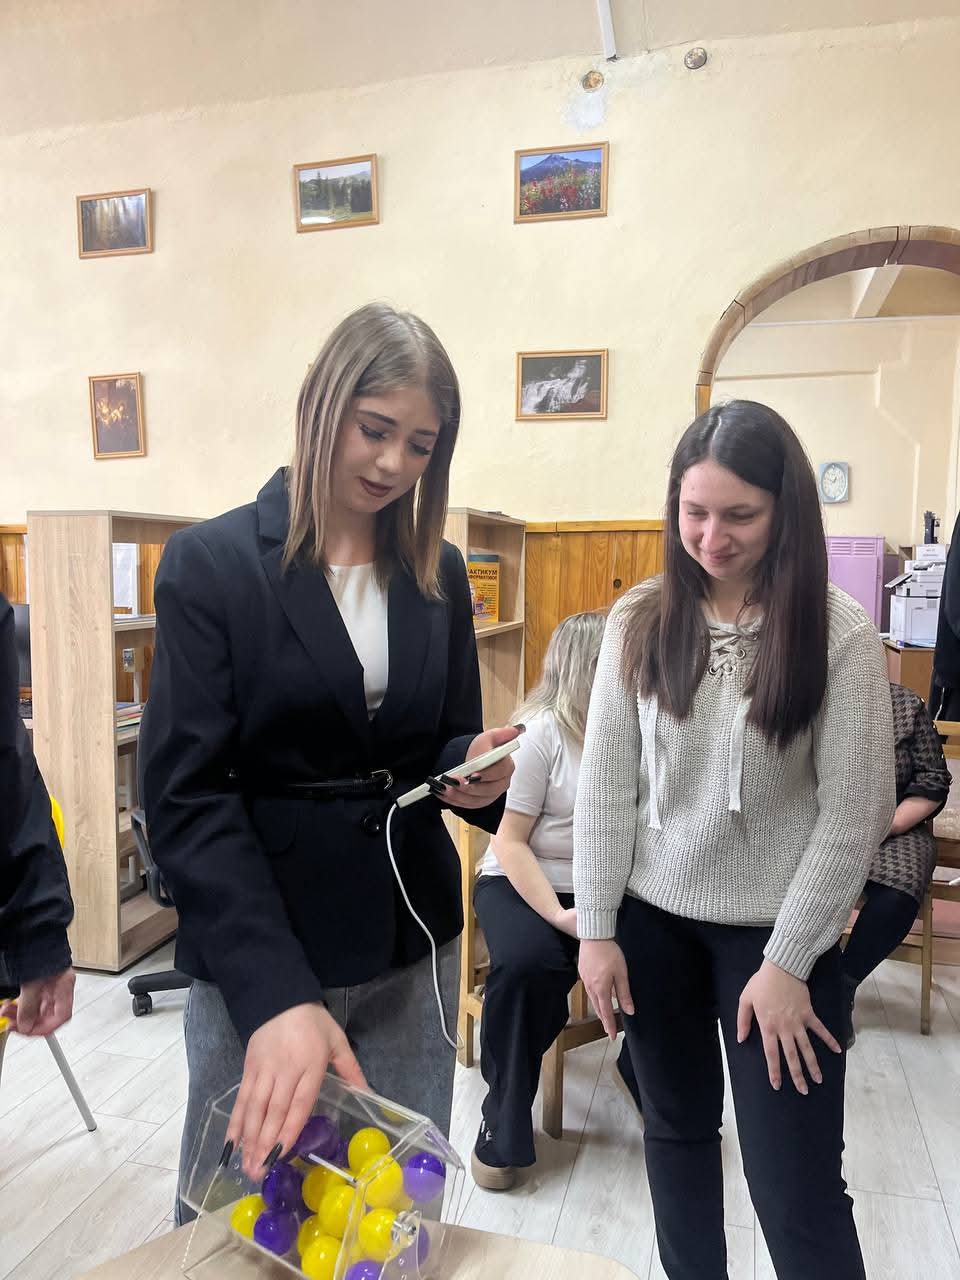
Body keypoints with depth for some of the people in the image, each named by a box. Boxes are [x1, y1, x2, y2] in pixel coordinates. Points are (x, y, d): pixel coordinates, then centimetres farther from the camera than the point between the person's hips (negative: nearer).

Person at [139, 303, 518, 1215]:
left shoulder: (438, 574, 5)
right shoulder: (210, 564, -9)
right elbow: (186, 796, -15)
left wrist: (471, 770, -13)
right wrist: (277, 992, -25)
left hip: (411, 943, 4)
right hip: (257, 948, -3)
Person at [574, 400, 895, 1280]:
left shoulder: (839, 632, -10)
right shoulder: (640, 621, -3)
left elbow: (855, 811, -9)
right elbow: (606, 782, -1)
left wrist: (788, 960, -10)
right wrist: (596, 928, -2)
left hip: (776, 931, -2)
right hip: (652, 919, 3)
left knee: (796, 1189, 4)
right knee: (676, 1128, 19)